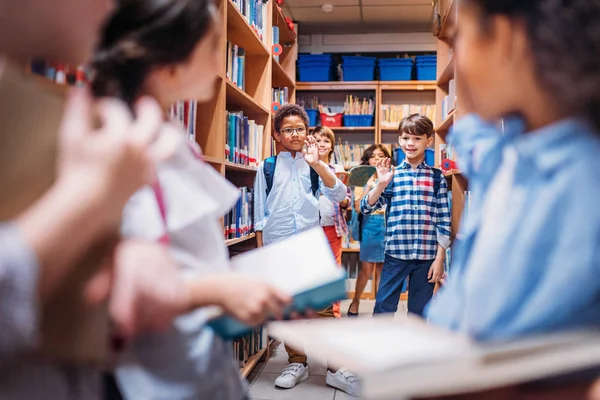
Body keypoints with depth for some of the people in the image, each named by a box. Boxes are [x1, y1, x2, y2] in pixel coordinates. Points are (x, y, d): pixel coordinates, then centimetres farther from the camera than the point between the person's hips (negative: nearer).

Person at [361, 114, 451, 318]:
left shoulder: (437, 177, 2)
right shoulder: (391, 175, 3)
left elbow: (444, 221, 1)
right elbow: (366, 208, -1)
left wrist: (440, 258, -2)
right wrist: (382, 184, -14)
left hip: (426, 256, 0)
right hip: (395, 254, 0)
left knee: (419, 312, 11)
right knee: (383, 307, 5)